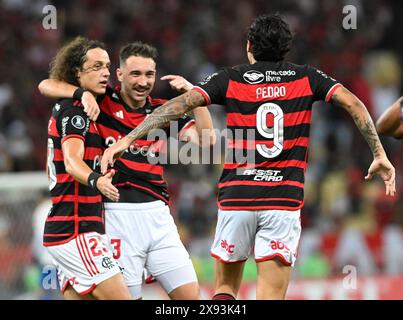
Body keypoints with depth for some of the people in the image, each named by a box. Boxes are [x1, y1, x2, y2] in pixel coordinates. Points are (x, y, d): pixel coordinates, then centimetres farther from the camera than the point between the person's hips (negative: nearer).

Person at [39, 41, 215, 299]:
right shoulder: (103, 103, 2)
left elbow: (206, 139, 4)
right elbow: (46, 85, -3)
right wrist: (83, 93, -21)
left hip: (156, 213, 4)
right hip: (116, 214, -4)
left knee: (190, 296, -1)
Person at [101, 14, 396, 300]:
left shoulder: (230, 79, 5)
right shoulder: (306, 78, 8)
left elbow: (180, 105, -4)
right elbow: (353, 104, -2)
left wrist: (128, 139, -4)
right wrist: (380, 154, 2)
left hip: (236, 198, 0)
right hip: (284, 201, 0)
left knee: (225, 289, 17)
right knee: (271, 296, -2)